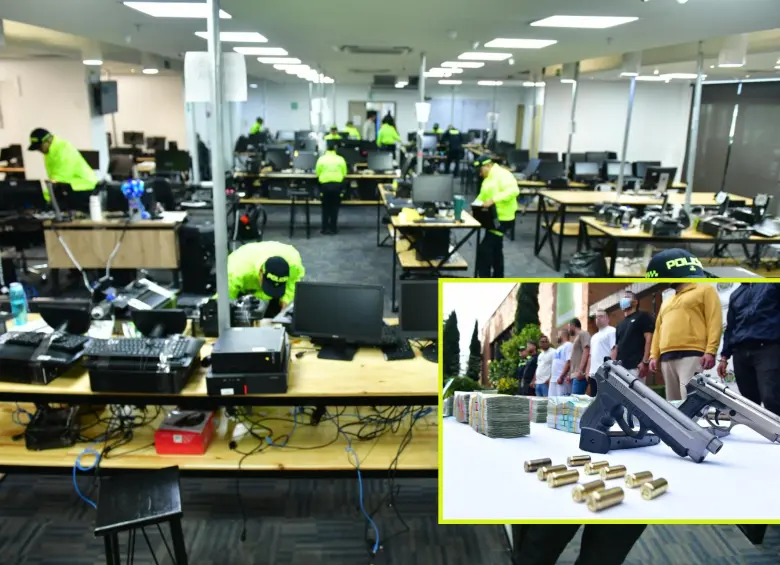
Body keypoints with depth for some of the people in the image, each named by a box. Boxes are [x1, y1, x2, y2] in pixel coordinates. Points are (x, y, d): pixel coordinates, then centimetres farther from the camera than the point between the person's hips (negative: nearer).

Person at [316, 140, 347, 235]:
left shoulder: (321, 159, -2)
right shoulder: (340, 159, -1)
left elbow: (318, 173, 1)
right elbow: (344, 173, 2)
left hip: (325, 185, 0)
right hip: (337, 185, 0)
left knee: (325, 207, 10)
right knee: (334, 207, 10)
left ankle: (325, 229, 10)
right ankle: (333, 228, 12)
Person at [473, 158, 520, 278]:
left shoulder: (502, 174, -16)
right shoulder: (488, 178, 14)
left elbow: (513, 190, -30)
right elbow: (482, 195, 20)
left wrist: (493, 200, -35)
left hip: (502, 219, -10)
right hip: (493, 218, 10)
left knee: (485, 247, -11)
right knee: (495, 248, 17)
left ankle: (484, 278, -4)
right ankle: (498, 277, 29)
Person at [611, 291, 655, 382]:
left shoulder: (643, 317, 6)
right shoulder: (620, 325, 26)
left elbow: (649, 339, -5)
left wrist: (645, 362, -15)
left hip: (636, 366, -6)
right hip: (620, 367, 6)